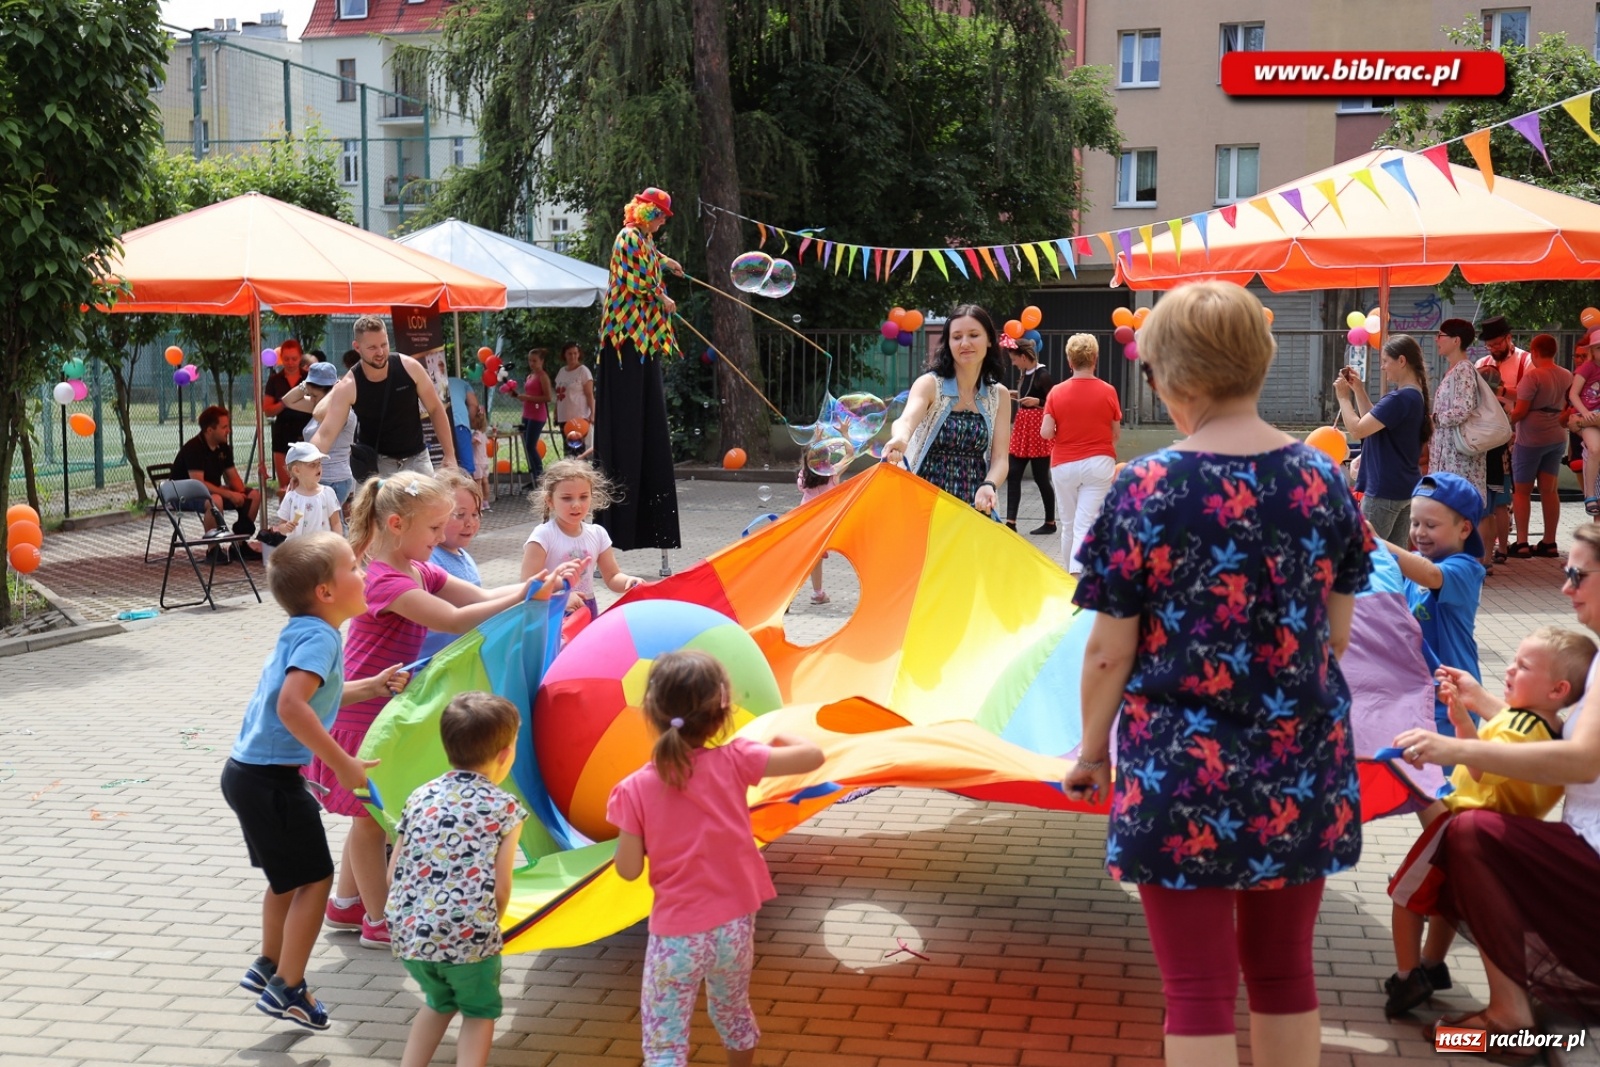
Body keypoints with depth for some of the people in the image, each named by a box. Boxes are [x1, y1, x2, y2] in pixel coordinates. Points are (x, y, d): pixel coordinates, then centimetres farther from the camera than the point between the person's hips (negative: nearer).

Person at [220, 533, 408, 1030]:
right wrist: (342, 763, -29)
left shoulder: (301, 631, 8)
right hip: (270, 780, -10)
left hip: (248, 771, 10)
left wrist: (370, 687, 17)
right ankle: (287, 989, 12)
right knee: (315, 878, 3)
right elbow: (292, 707, -34)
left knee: (290, 874, 24)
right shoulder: (320, 637, -20)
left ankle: (268, 966, 39)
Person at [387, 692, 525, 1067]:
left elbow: (393, 873, 9)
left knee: (439, 1001, 31)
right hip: (469, 935, -4)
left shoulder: (420, 797, 9)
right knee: (480, 1010, 20)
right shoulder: (505, 807, -3)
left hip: (408, 932, 5)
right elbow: (500, 888, -6)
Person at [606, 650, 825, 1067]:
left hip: (676, 935, -3)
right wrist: (782, 738, 13)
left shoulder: (635, 790, -14)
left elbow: (628, 869, -8)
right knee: (733, 1013, 28)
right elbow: (813, 756, -7)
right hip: (734, 927, 3)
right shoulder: (734, 762, -12)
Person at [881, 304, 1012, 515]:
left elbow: (1000, 459, 0)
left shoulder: (999, 395, 5)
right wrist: (900, 438, -49)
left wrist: (988, 486, -23)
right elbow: (906, 419, -25)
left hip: (974, 507, 3)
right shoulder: (929, 384, -5)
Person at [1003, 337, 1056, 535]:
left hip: (1038, 431, -9)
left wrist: (1037, 401, -28)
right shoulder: (1025, 375, 10)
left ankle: (1050, 522, 14)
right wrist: (1018, 396, 14)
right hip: (1022, 429, 9)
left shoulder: (1043, 376, -15)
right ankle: (1011, 522, 2)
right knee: (1013, 475, 2)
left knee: (1041, 478, 1)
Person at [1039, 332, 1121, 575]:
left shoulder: (1056, 392, -5)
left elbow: (1046, 432, -10)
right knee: (1085, 525, -6)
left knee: (1068, 524, 15)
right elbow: (1116, 433, 2)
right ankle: (1078, 573, -22)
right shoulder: (1107, 391, -5)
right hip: (1099, 463, -1)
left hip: (1064, 465, 1)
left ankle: (1069, 574, 29)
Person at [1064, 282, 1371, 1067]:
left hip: (1181, 770, -4)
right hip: (1301, 767, 4)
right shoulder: (1324, 480, -1)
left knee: (1198, 991, 6)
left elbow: (1109, 653, -9)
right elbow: (1337, 634, 8)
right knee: (1283, 973, 18)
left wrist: (1092, 751, 7)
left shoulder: (1145, 490, -13)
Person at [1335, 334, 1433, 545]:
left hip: (1385, 490, -10)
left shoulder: (1400, 398, -21)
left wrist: (1343, 397, -7)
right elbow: (1373, 422, 18)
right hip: (1405, 487, 10)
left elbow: (1357, 430, -20)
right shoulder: (1413, 395, 10)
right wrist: (1358, 389, 9)